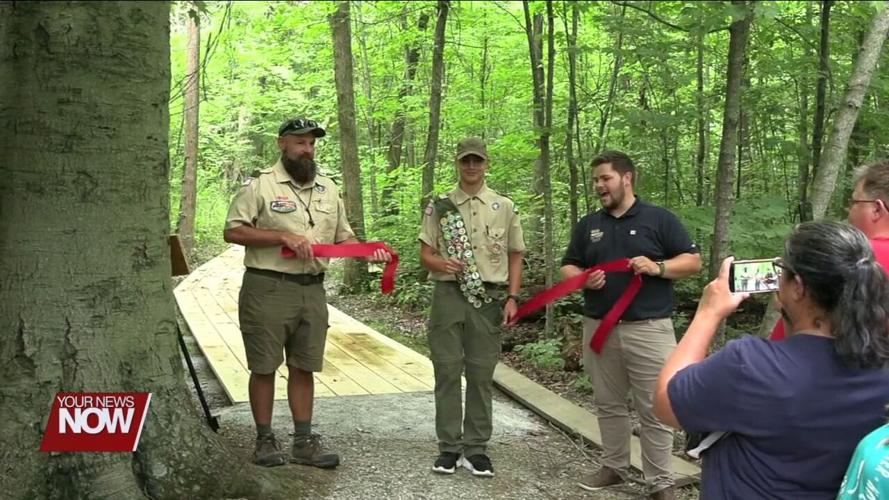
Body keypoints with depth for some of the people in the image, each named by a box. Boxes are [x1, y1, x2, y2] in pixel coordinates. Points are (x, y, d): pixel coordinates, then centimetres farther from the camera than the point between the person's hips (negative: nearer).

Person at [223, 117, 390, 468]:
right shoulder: (260, 186, -5)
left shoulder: (328, 189, 14)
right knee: (264, 368, 4)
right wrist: (284, 236, -18)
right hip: (268, 290, -5)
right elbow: (233, 231, -11)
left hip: (312, 291, 5)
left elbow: (342, 235, 18)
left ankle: (304, 442, 18)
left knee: (303, 368, 11)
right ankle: (265, 440, 17)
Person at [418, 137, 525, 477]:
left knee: (481, 374, 5)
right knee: (447, 371, 3)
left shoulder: (504, 207, 7)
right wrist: (442, 263, -19)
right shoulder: (439, 206, 5)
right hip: (448, 295, 0)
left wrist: (512, 298, -1)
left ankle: (476, 448, 14)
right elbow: (425, 255, 4)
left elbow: (515, 256, 10)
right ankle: (449, 447, 13)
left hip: (488, 298, 0)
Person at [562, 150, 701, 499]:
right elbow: (567, 267, 14)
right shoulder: (587, 225, 12)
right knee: (608, 405, 14)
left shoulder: (659, 219, 1)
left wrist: (658, 267, -17)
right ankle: (614, 467, 29)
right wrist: (583, 278, -8)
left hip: (649, 329, -4)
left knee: (655, 410, -1)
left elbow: (693, 261, 0)